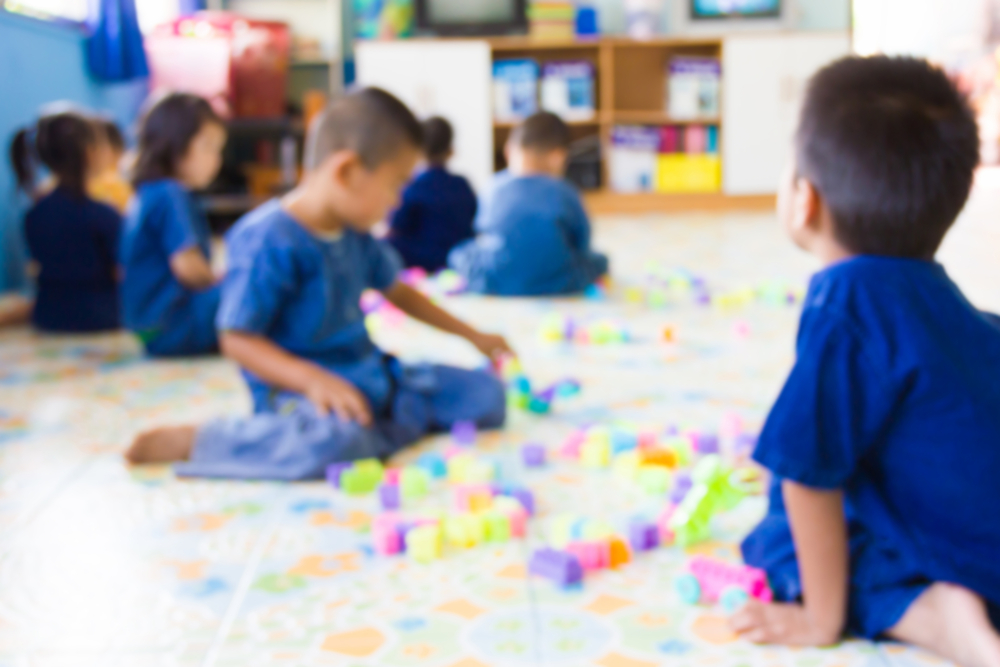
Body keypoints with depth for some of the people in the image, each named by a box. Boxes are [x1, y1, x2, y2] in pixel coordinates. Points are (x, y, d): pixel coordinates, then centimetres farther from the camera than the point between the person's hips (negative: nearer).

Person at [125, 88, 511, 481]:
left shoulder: (354, 235, 9)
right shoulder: (268, 241, -18)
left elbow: (395, 290, 25)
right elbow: (237, 340, -19)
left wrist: (471, 336, 29)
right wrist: (312, 379, -32)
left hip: (371, 374, 8)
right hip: (298, 389, -8)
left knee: (486, 393, 3)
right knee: (335, 438, -42)